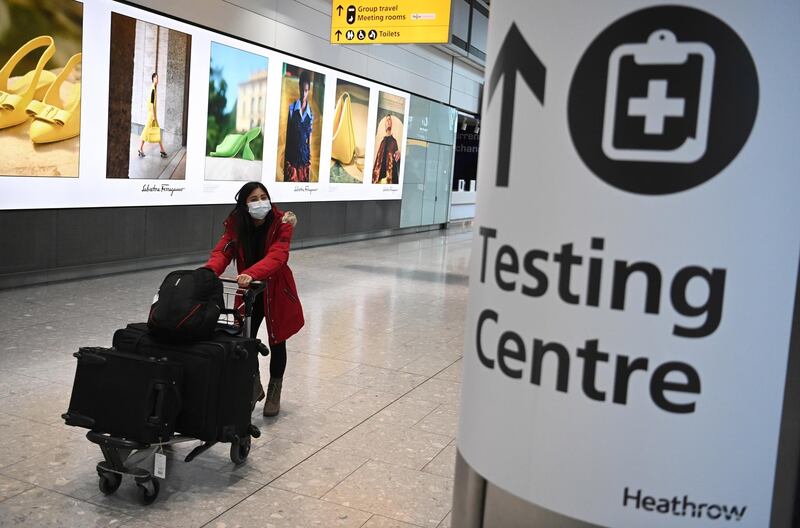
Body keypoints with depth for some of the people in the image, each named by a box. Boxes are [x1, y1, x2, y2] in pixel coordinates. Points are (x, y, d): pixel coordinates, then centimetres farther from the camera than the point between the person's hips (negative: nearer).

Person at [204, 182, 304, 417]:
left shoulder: (281, 224, -21)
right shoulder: (236, 225, -11)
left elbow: (276, 257, -35)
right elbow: (222, 251, -23)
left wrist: (251, 274, -53)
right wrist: (209, 272, -45)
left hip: (276, 291, -2)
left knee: (276, 341, 10)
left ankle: (274, 392, 31)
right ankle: (253, 387, 29)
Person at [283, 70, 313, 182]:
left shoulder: (310, 113, 2)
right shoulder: (292, 108, 1)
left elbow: (310, 139, 8)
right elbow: (287, 133, 5)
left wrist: (309, 160, 6)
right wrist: (285, 157, 3)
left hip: (304, 157, 1)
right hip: (291, 156, -1)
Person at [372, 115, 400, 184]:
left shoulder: (394, 141, 10)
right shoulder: (383, 141, 20)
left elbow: (397, 157, 6)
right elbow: (378, 159, 16)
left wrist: (398, 155, -20)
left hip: (390, 172, -3)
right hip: (381, 172, 3)